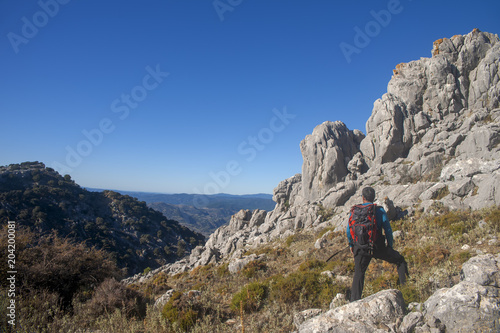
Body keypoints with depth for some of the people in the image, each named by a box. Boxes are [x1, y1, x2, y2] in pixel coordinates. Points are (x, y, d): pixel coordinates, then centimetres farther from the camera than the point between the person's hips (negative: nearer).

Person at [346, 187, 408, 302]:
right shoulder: (380, 210, -2)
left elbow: (349, 231, 7)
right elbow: (388, 229, -2)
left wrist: (351, 245, 19)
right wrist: (390, 246, 11)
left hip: (360, 248, 2)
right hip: (377, 247, -2)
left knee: (358, 274, 12)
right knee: (400, 260, 20)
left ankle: (354, 301, 12)